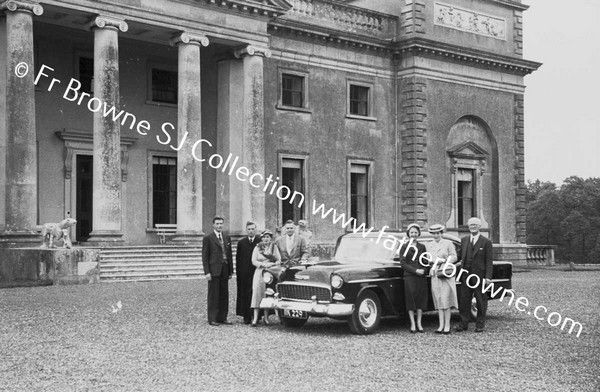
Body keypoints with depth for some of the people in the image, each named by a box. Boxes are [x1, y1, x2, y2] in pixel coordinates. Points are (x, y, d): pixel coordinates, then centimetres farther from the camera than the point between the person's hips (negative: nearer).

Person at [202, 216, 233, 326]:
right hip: (214, 270, -5)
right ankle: (212, 319, 3)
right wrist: (207, 272, -12)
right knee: (213, 296, -2)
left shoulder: (226, 237, 14)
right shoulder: (208, 238, -2)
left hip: (225, 270, 5)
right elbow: (205, 257, -4)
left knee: (224, 295, 8)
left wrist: (231, 270, 10)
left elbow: (229, 254, 15)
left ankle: (222, 317, 15)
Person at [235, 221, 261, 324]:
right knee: (245, 295, 2)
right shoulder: (241, 242, 9)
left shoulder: (261, 242, 3)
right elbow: (238, 258, 9)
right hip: (244, 274, 2)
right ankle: (247, 317, 6)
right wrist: (238, 272, 2)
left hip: (257, 272, -1)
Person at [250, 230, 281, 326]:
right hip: (259, 272, -1)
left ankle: (266, 318, 6)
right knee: (257, 293, -8)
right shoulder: (257, 248, 7)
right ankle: (255, 318, -9)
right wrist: (264, 264, -14)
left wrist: (272, 264, -11)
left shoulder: (274, 247, 9)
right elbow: (254, 261, 0)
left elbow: (279, 260, 7)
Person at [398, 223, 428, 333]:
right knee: (411, 299, -3)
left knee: (421, 299, 3)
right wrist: (415, 270, -13)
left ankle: (419, 323, 11)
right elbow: (403, 264, -3)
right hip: (409, 276, -3)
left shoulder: (422, 247, 12)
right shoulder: (404, 247, 2)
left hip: (422, 277, 3)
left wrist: (423, 270, -10)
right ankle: (413, 324, 2)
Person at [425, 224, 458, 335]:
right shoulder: (428, 245, 15)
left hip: (446, 274, -3)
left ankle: (447, 325, -5)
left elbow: (454, 257, 1)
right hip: (434, 275, 3)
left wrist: (444, 260, -12)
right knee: (438, 300, 2)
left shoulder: (448, 243, 5)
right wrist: (432, 267, -6)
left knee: (446, 299, -7)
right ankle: (441, 325, 5)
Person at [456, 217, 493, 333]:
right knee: (464, 301, 4)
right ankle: (463, 324, 12)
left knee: (481, 302, 5)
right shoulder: (464, 240, 12)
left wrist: (488, 277, -12)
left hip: (480, 276, -3)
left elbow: (489, 261, -4)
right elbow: (460, 256, 13)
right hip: (466, 275, 4)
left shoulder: (486, 242, -1)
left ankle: (480, 325, 14)